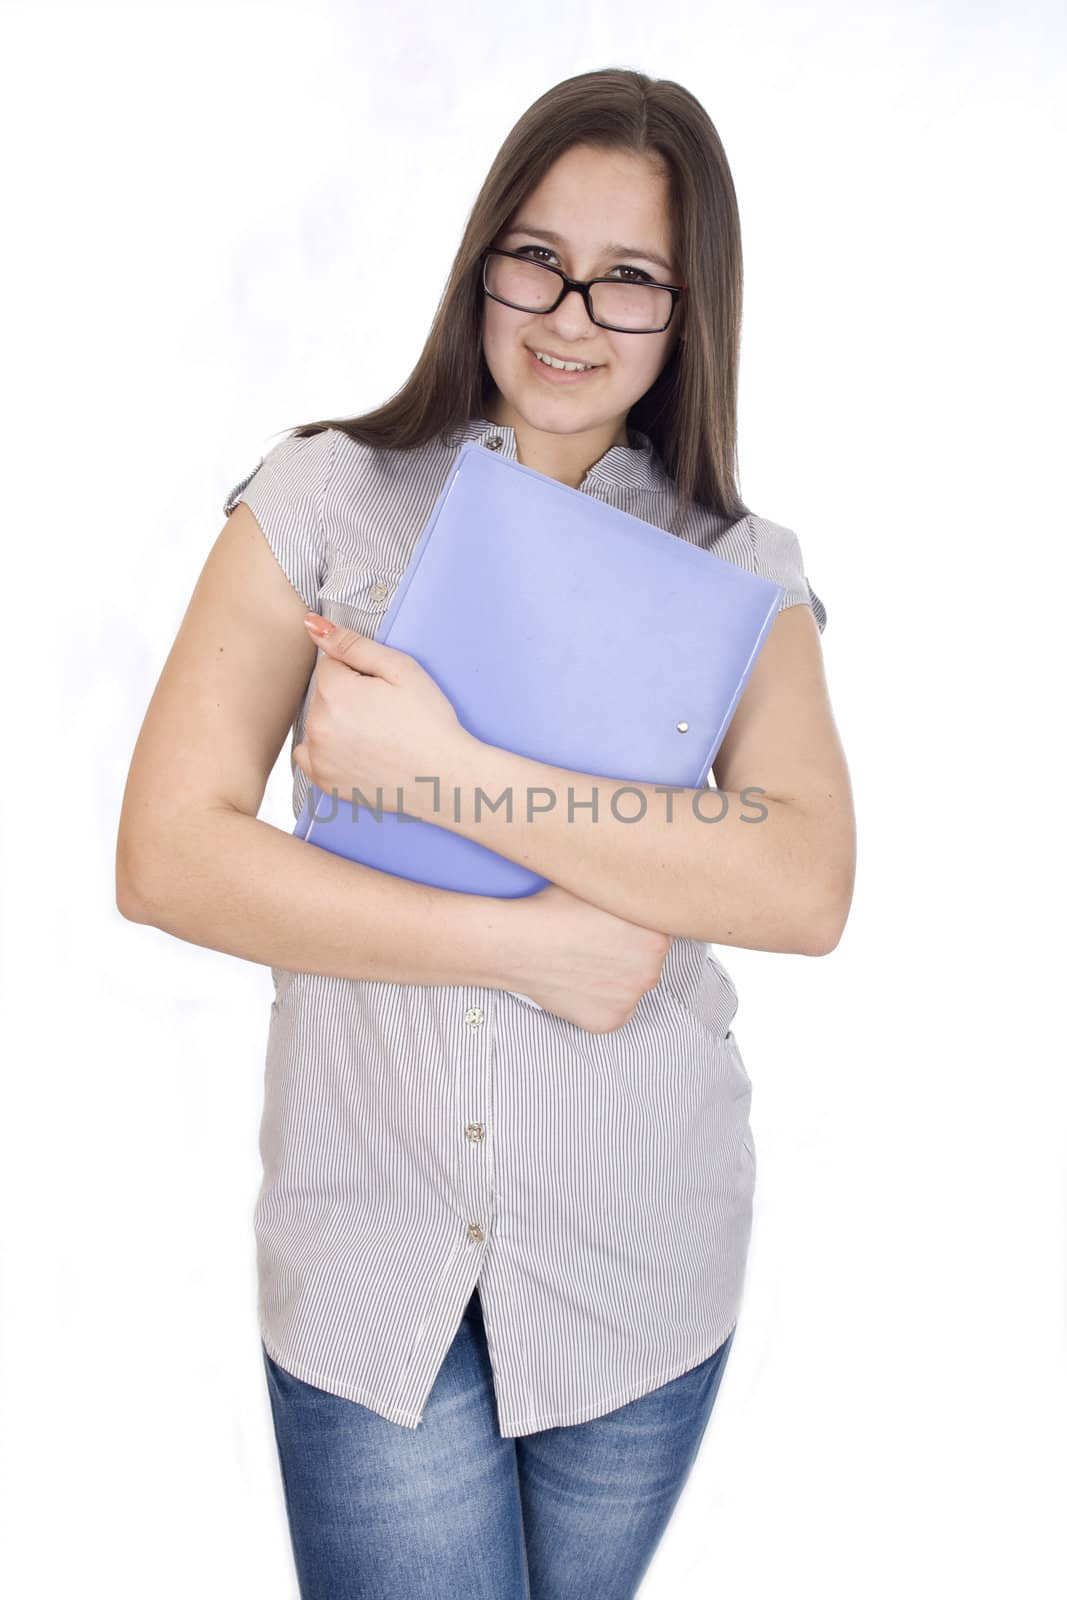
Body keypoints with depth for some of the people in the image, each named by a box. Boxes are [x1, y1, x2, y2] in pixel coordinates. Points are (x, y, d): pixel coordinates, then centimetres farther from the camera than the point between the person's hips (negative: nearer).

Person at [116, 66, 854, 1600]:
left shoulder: (744, 569, 0)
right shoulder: (323, 498, -3)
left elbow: (808, 890, -17)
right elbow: (167, 856, -11)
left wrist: (442, 769, -23)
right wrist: (524, 944, -17)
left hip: (643, 1258, 2)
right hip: (368, 1256, -1)